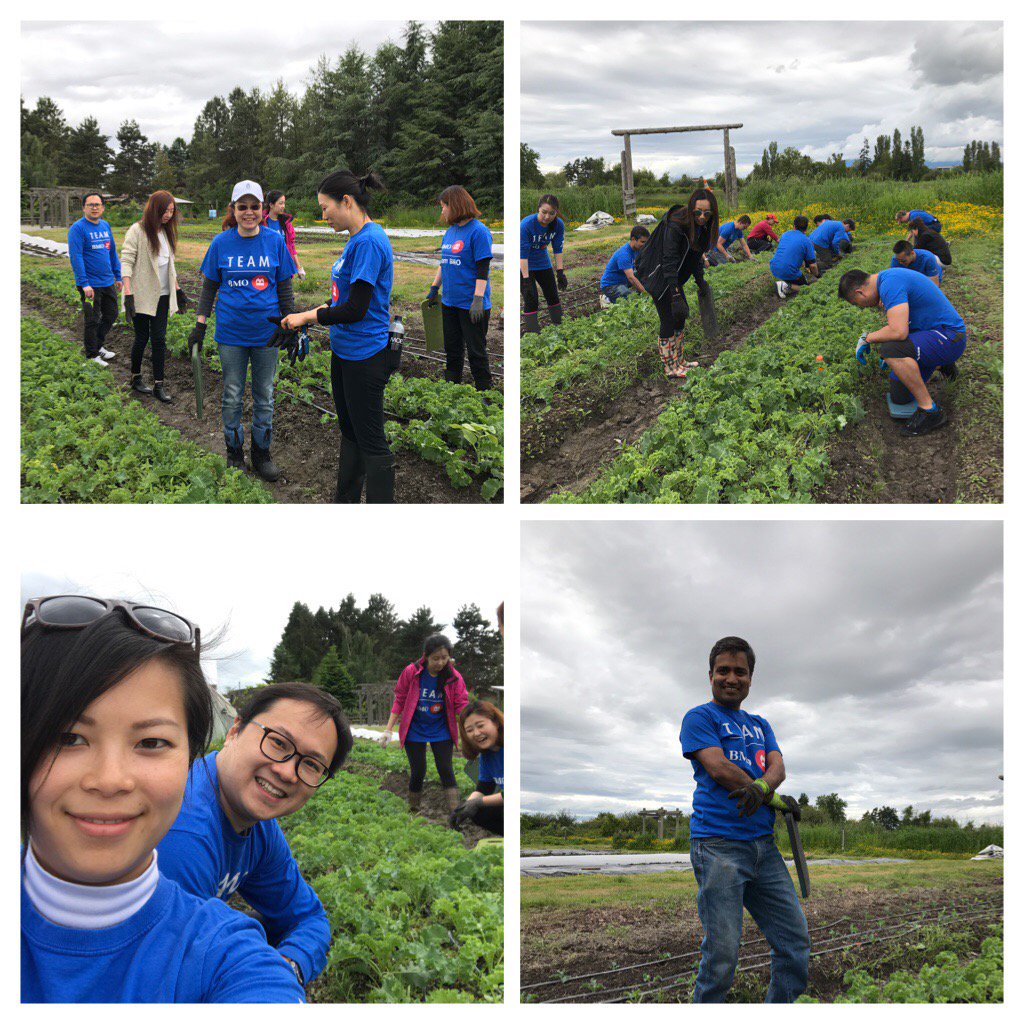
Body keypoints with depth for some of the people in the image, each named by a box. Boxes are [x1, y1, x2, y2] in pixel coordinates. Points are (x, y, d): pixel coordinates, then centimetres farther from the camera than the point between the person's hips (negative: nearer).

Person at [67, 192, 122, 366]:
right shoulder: (78, 228, -13)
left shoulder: (105, 226, 9)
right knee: (92, 320, 2)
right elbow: (75, 257, -18)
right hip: (90, 285, -7)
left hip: (108, 283, 7)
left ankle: (98, 345, 33)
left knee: (111, 315, 16)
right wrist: (84, 283, -23)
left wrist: (118, 276, 16)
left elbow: (113, 252, 18)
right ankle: (92, 355, 15)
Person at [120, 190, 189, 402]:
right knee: (142, 339, 4)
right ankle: (136, 379, 22)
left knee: (159, 339, 2)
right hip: (142, 295, -6)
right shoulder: (137, 230, -12)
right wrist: (128, 294, -25)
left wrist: (177, 290, 20)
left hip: (161, 296, 6)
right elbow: (126, 262, -17)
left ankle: (158, 385, 6)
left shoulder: (166, 232, 11)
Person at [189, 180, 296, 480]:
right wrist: (199, 325, 1)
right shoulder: (221, 243, -2)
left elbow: (284, 288, 5)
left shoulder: (275, 241, -2)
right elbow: (209, 287, 6)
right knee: (232, 395, 9)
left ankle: (261, 452, 24)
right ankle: (234, 452, 23)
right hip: (231, 333, 0)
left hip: (266, 332, 0)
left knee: (264, 396, 10)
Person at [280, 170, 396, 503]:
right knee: (349, 432, 18)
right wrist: (315, 311, 6)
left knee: (371, 441, -2)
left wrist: (307, 317, -12)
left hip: (365, 357, -10)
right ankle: (345, 502, 31)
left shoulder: (369, 242, -21)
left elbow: (356, 309, -24)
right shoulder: (356, 239, 11)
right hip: (344, 351, 10)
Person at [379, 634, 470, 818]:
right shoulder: (411, 672, -14)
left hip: (441, 732, 1)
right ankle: (413, 810, 19)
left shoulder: (454, 677, -11)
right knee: (418, 772, 2)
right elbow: (399, 701, -4)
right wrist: (388, 729, -4)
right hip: (414, 732, 0)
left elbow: (462, 706, -11)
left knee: (446, 769, -6)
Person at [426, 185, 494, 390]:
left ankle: (484, 391, 9)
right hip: (449, 302, 8)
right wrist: (434, 288, 22)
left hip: (470, 305, -8)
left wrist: (478, 299, -21)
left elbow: (483, 269, -16)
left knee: (476, 351, 0)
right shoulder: (450, 231, 12)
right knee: (452, 349, 13)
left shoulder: (478, 231, -12)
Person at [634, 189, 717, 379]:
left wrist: (700, 280, 17)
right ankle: (670, 369, 7)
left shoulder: (702, 225, -2)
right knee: (668, 320, -4)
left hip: (674, 276, 9)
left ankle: (679, 361, 30)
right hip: (658, 276, -9)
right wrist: (675, 294, -32)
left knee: (681, 315, 16)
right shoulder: (676, 225, -29)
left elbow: (696, 254, 14)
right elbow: (669, 262, -30)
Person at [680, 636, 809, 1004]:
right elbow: (718, 768, -10)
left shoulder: (760, 725, 23)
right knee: (722, 955, -8)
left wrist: (761, 788, -17)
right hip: (718, 845, -7)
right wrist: (777, 799, -5)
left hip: (763, 845, 7)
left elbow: (777, 766, 7)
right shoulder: (699, 717, 4)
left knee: (796, 942, 5)